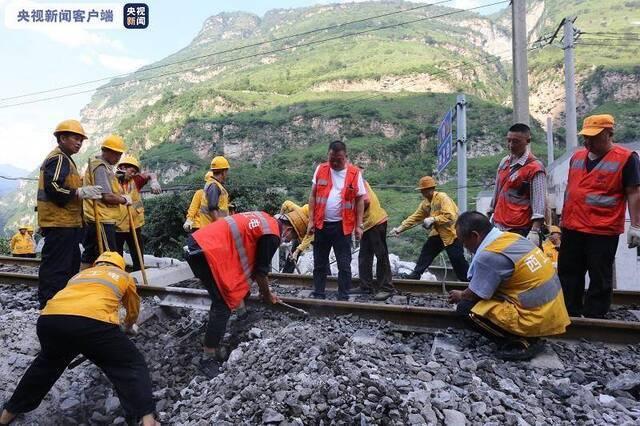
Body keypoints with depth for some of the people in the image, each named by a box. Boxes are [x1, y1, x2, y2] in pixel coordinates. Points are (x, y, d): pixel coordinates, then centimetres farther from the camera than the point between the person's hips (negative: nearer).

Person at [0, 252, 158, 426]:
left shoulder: (81, 273, 39)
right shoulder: (123, 276, 30)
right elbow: (134, 309, 45)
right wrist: (129, 325, 67)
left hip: (49, 319, 5)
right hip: (93, 321, -5)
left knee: (46, 362, 36)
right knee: (132, 366, 9)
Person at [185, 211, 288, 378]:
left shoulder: (265, 219, 17)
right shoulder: (272, 236, -9)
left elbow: (250, 259, 27)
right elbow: (261, 271, -1)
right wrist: (267, 295, 16)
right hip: (206, 251, -10)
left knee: (222, 300, 18)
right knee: (223, 306, -2)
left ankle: (216, 348, 27)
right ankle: (208, 359, 7)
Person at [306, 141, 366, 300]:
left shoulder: (355, 173, -3)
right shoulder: (320, 169, 3)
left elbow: (360, 200, 0)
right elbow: (313, 196, 5)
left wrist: (359, 225, -4)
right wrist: (311, 221, -1)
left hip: (342, 226, -2)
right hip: (321, 224, 2)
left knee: (344, 264, 4)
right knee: (319, 263, 11)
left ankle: (343, 298, 15)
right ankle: (318, 295, 23)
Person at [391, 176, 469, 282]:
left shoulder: (443, 198, -19)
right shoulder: (425, 203, 5)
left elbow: (450, 216, -28)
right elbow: (415, 217, 5)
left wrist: (433, 219, -29)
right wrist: (400, 228, -1)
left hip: (452, 232, -8)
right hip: (439, 233, 8)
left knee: (457, 258, -5)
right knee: (427, 251, 4)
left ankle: (468, 279, 10)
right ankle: (416, 274, 11)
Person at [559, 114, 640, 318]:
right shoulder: (577, 156, 11)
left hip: (603, 232, -6)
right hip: (572, 228, 6)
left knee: (599, 280, 5)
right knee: (568, 274, 13)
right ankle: (570, 315, 28)